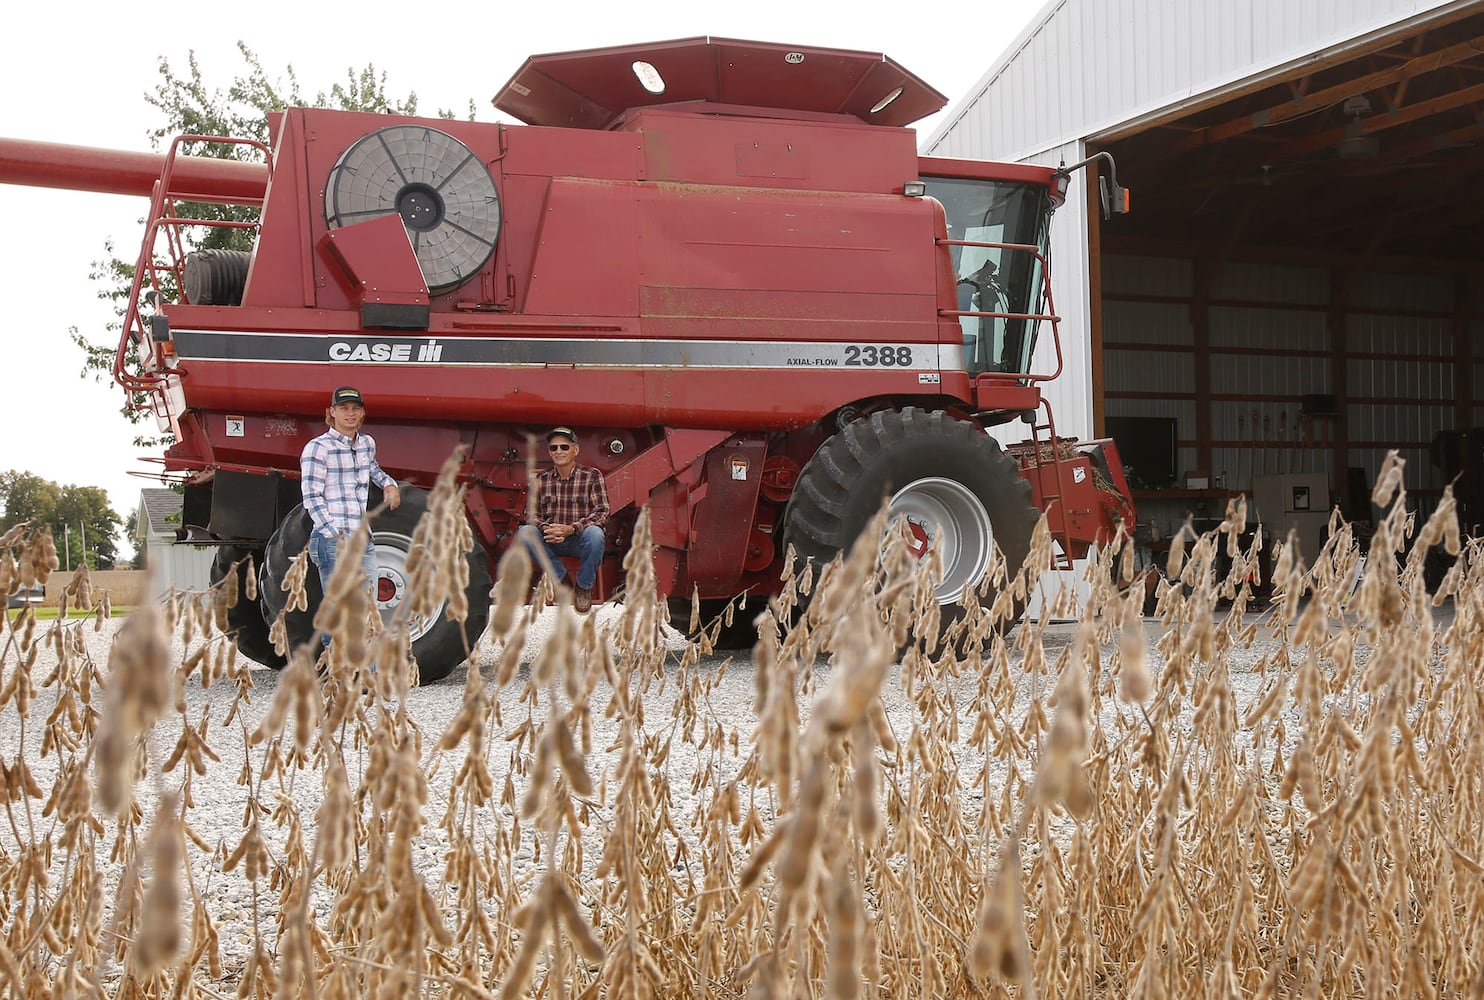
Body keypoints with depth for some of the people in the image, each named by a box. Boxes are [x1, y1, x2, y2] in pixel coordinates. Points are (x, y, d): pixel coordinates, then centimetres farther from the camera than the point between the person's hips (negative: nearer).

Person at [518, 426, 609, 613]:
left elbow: (601, 513, -11)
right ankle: (559, 575, -6)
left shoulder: (592, 475, -4)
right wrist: (546, 528, -19)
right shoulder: (542, 479, 5)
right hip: (551, 541, 2)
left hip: (580, 539, -2)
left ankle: (584, 586, -9)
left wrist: (571, 529, -24)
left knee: (594, 533, -36)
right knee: (525, 532, -25)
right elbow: (533, 514, 5)